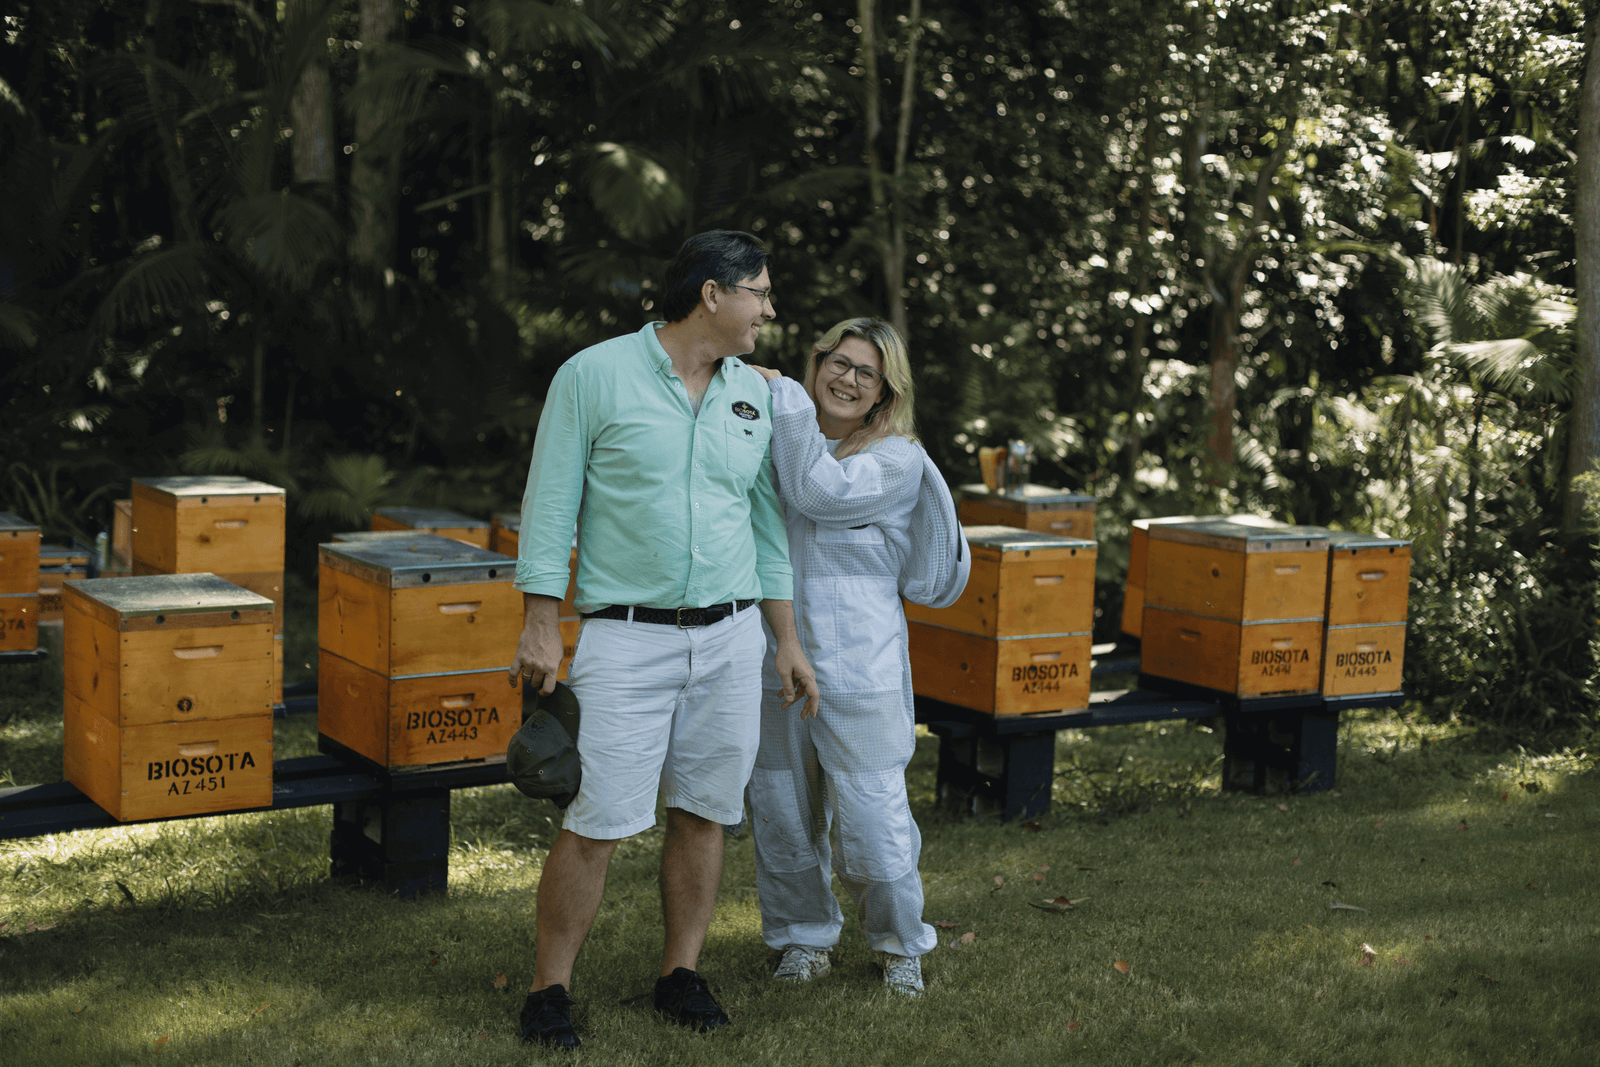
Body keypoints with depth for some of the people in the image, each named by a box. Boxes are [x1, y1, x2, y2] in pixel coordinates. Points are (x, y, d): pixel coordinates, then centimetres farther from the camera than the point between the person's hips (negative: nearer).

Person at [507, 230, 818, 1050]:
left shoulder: (754, 395, 11)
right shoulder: (594, 376, -5)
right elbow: (550, 506, -5)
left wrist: (786, 641, 14)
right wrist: (541, 627, -10)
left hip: (730, 636, 5)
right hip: (627, 637, -5)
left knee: (704, 812, 9)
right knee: (600, 821, -7)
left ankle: (681, 974, 23)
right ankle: (547, 991, 6)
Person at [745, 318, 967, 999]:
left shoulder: (897, 459, -4)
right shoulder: (776, 440, 11)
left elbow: (818, 491, -21)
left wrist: (779, 389, -16)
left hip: (857, 673, -4)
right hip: (771, 662, 4)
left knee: (873, 821, -2)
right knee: (781, 816, 11)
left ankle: (900, 943, 22)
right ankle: (804, 935, 32)